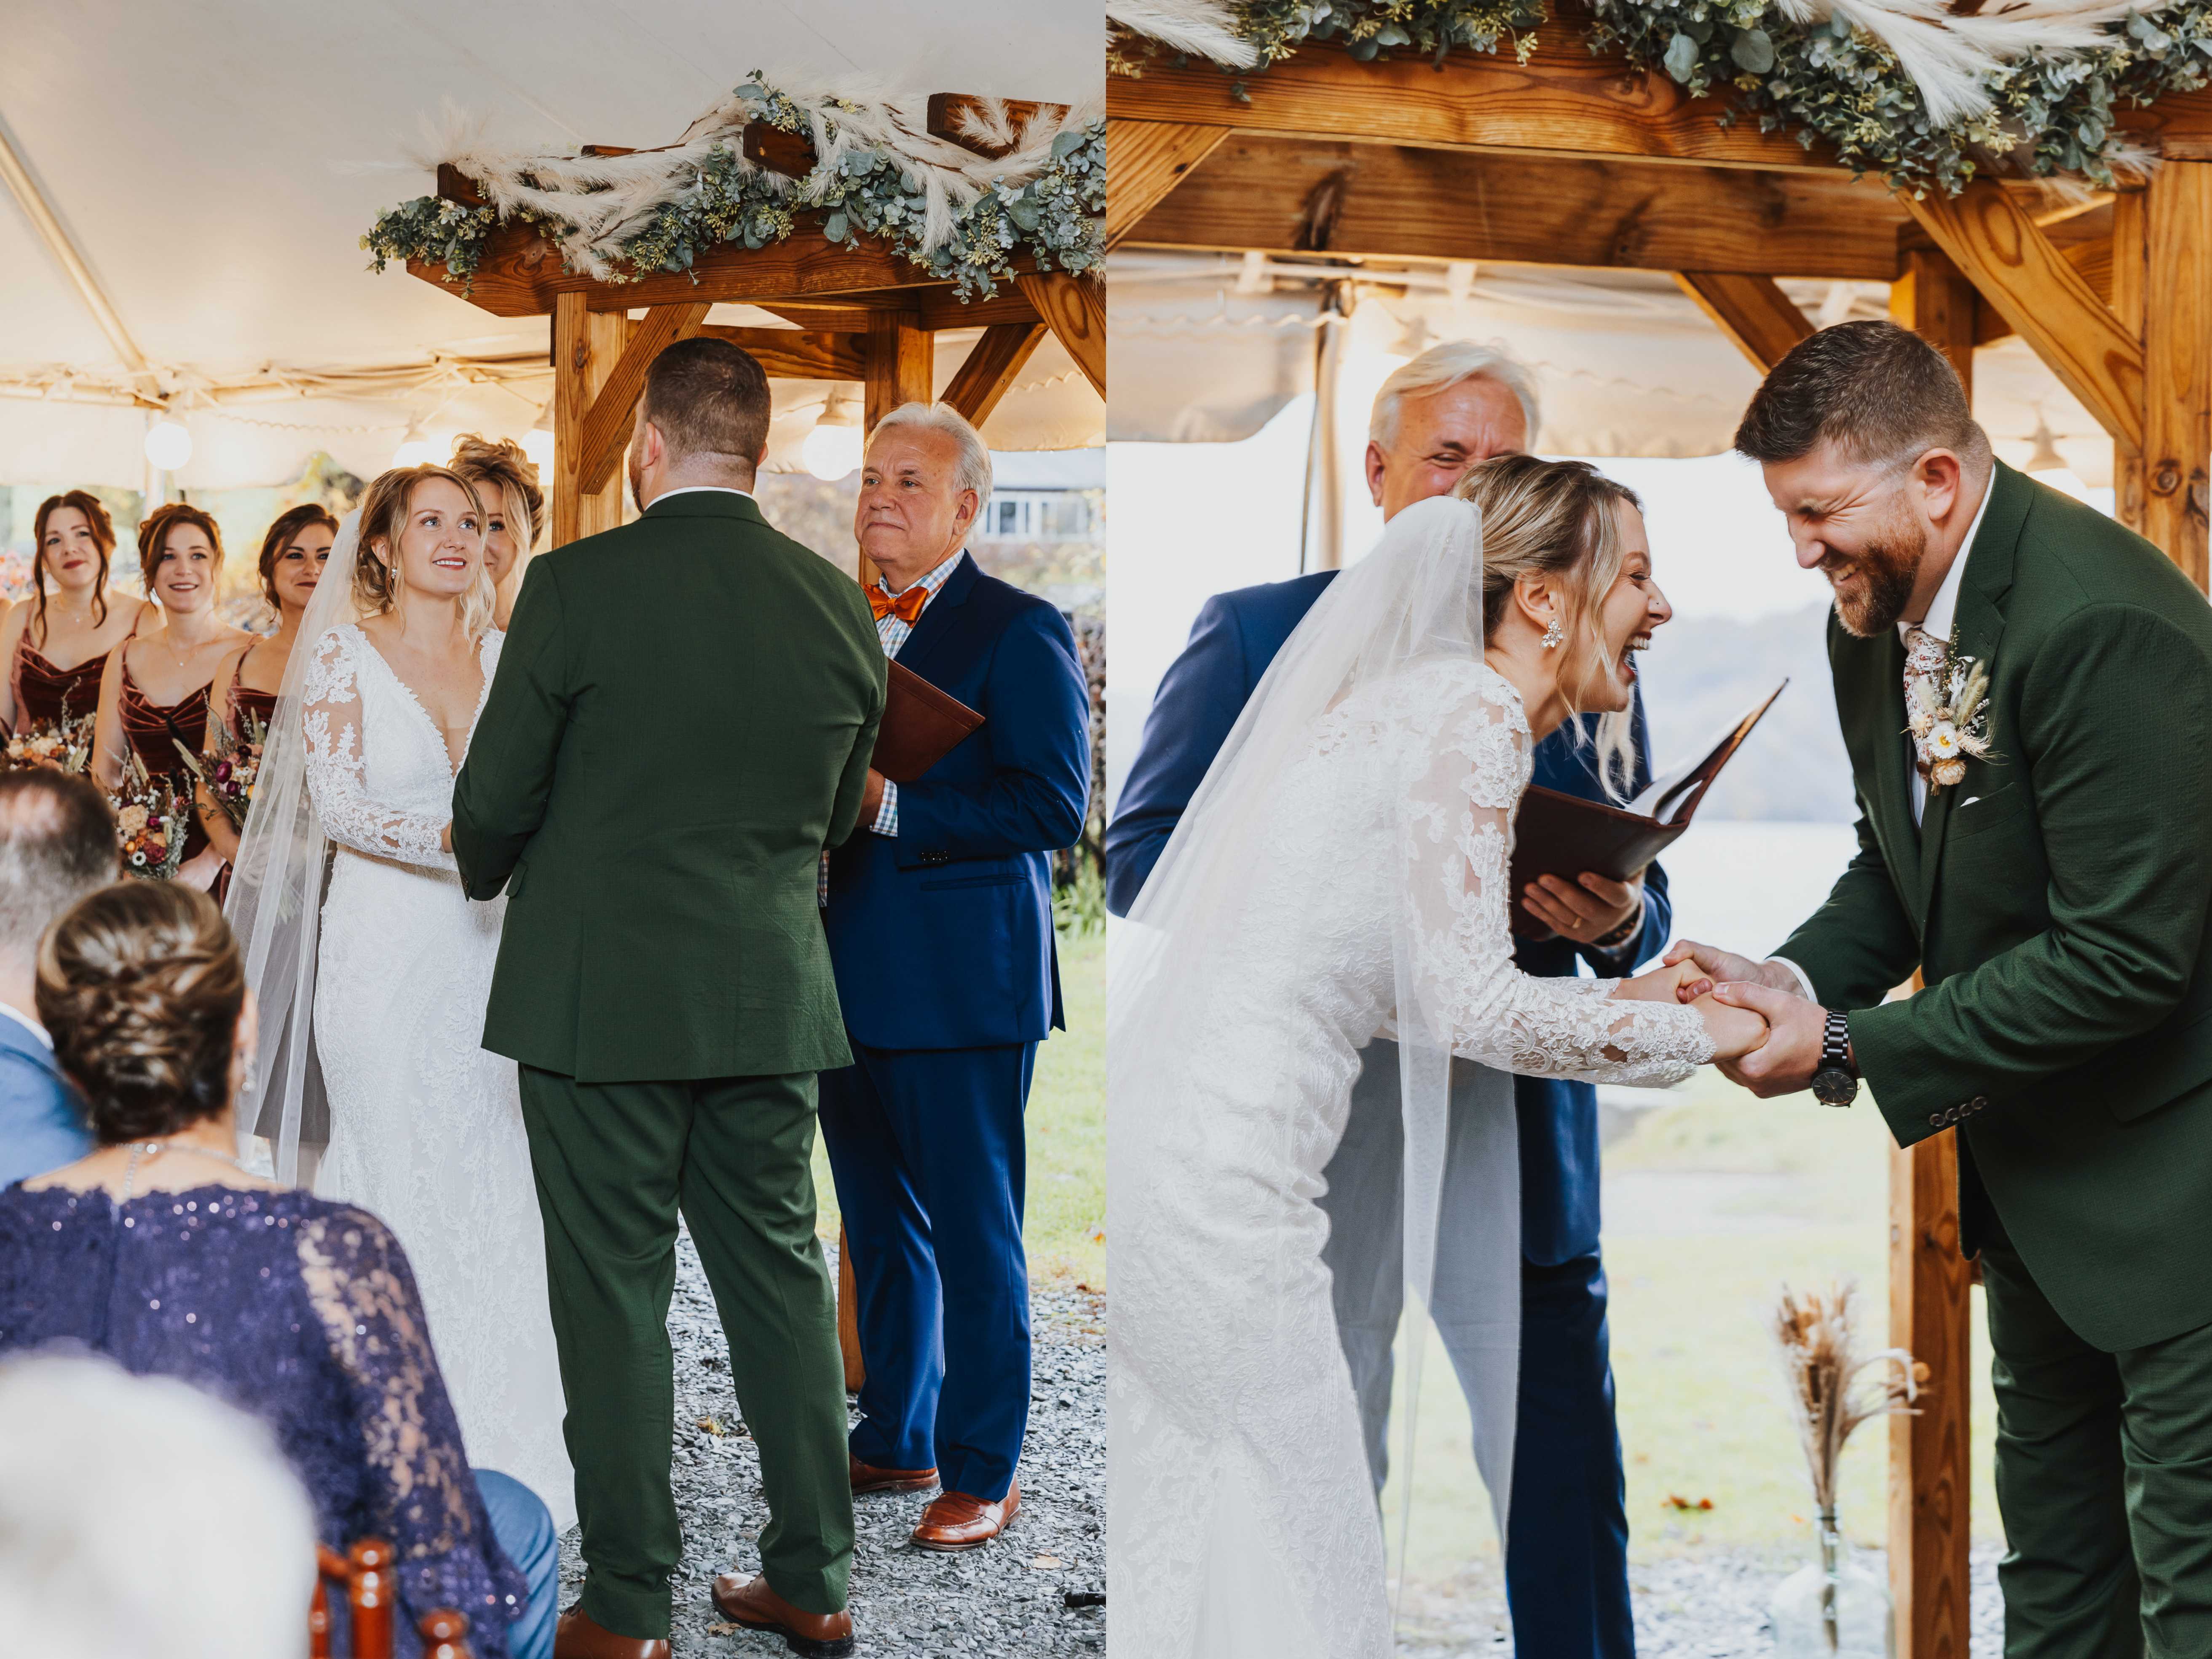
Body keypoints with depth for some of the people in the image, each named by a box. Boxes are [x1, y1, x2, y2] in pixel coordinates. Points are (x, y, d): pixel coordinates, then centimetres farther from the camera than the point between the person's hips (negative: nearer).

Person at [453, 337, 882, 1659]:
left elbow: (496, 796, -5)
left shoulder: (576, 586, -12)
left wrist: (489, 877, 16)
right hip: (774, 997, 4)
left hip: (603, 997, -4)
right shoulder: (840, 605, 1)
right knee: (781, 1277, 14)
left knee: (615, 1293, 5)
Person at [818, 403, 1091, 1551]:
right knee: (880, 1230, 16)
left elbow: (1053, 807, -17)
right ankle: (896, 1445, 28)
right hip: (848, 980, 8)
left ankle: (983, 1475, 10)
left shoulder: (1020, 633, -8)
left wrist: (890, 807, -21)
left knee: (974, 1239, 0)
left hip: (961, 983, -7)